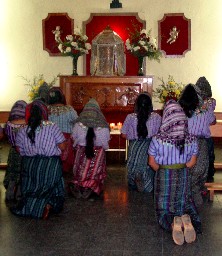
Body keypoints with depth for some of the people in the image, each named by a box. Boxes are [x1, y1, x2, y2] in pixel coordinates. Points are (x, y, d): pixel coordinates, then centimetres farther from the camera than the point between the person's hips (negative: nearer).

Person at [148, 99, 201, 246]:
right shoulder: (192, 139, -10)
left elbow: (152, 162, -7)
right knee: (185, 202, 20)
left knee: (164, 206, 14)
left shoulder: (157, 139, -17)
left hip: (163, 176, -2)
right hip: (183, 176, 2)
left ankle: (173, 223, -19)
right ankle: (187, 219, -15)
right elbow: (192, 162, -2)